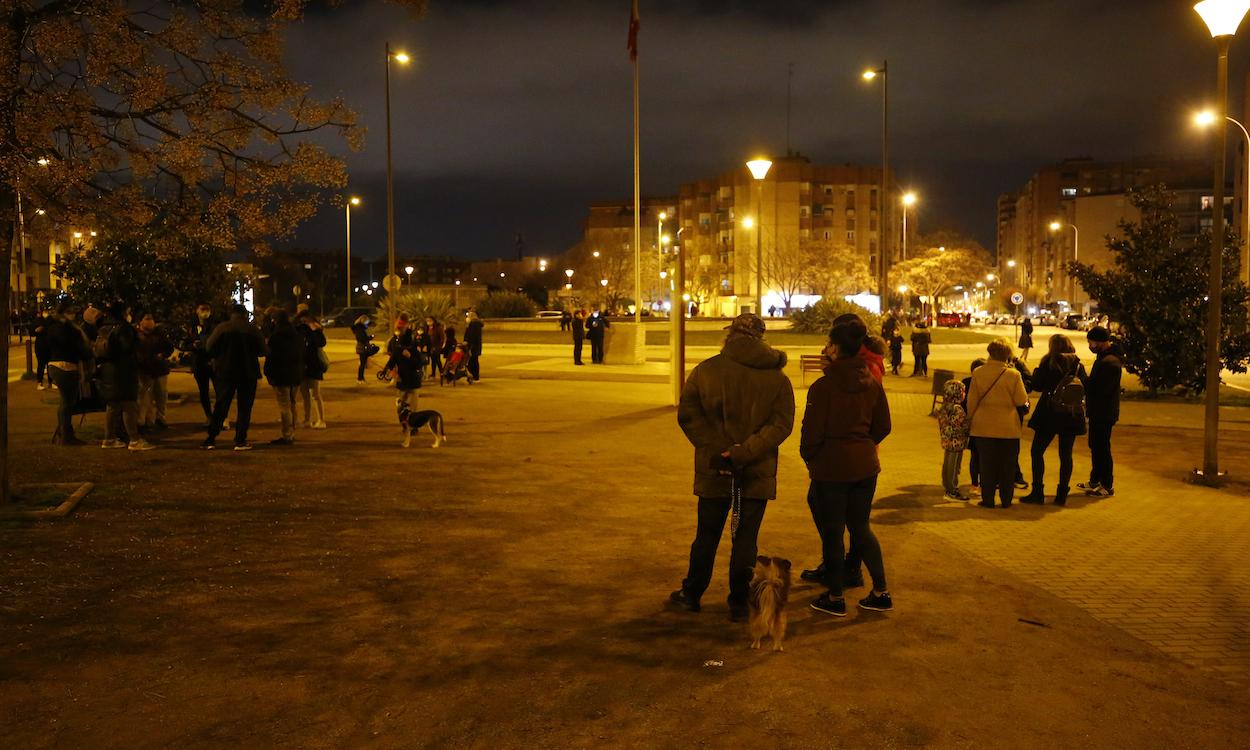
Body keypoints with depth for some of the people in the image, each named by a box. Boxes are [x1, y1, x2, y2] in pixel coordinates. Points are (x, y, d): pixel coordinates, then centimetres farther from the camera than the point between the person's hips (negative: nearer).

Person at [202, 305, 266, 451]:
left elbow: (209, 348, -5)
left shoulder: (221, 328, -5)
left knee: (220, 406, 9)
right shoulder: (253, 330, -6)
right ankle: (240, 440, 1)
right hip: (248, 373, -1)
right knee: (244, 407, 5)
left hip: (225, 372, 1)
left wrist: (220, 356, 14)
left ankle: (211, 439, 9)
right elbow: (263, 351, -4)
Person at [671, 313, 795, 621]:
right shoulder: (777, 377, -3)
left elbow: (688, 415, -9)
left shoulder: (706, 370, -3)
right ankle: (739, 603, 14)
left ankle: (692, 594, 27)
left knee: (707, 534, 14)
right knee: (745, 538, 9)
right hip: (758, 474, 0)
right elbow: (781, 424, -12)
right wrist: (743, 453, -16)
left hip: (714, 471, 0)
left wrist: (716, 450, -9)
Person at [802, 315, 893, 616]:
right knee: (861, 527, 19)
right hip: (865, 465, 6)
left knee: (831, 533, 8)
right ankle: (881, 592, 20)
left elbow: (813, 430, -15)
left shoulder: (824, 385, -17)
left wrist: (808, 457, 3)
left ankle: (835, 598, 18)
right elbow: (883, 425, 8)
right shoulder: (872, 383, 1)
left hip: (831, 467, -6)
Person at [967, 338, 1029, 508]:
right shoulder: (1014, 375, -12)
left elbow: (972, 400, -1)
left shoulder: (978, 373, -7)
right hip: (1009, 427, -1)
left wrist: (971, 419, 12)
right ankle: (1006, 499, 16)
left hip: (984, 426, 1)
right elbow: (1021, 400, -7)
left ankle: (988, 499, 10)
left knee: (987, 464, 8)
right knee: (1008, 465, 11)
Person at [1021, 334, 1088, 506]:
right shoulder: (1078, 365, 5)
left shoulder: (1049, 362, -7)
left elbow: (1037, 385, -11)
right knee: (1066, 455, 9)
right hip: (1071, 416, 4)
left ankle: (1038, 492, 1)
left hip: (1049, 414, -4)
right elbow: (1085, 388, 7)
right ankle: (1062, 494, 10)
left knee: (1037, 451, 5)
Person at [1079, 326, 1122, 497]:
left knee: (1102, 448, -2)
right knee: (1095, 446, 19)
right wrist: (1085, 380, 2)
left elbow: (1101, 389, -27)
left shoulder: (1110, 362, -23)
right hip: (1098, 411, 11)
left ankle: (1107, 486, 8)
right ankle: (1095, 481, 32)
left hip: (1104, 413, -11)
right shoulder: (1104, 356, 10)